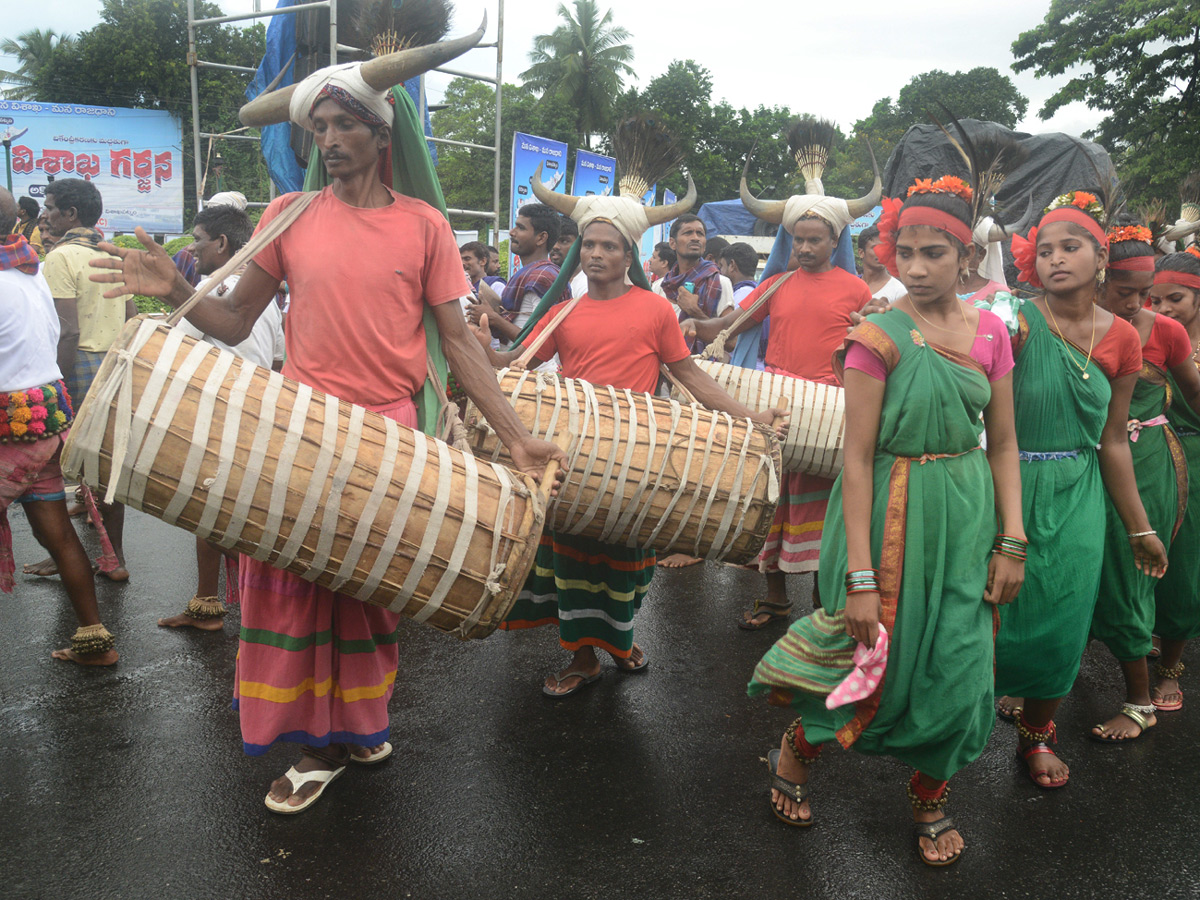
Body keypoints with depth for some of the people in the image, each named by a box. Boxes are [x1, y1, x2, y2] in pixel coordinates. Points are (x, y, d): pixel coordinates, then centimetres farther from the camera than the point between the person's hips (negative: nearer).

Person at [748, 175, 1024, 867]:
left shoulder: (990, 333, 3)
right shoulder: (878, 336, -11)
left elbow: (1003, 444, 7)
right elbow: (858, 457, -15)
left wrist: (1012, 541, -1)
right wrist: (860, 576, -18)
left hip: (968, 514, 4)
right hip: (894, 511, -4)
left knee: (954, 662, 9)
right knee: (880, 655, 4)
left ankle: (931, 799, 33)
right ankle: (794, 755, 32)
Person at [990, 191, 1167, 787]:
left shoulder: (1121, 339, 2)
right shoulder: (1015, 323, -9)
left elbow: (1113, 441, 8)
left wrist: (1139, 527, 11)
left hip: (1078, 497, 3)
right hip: (1011, 487, -3)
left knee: (1061, 618, 10)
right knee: (1001, 606, 4)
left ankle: (1038, 729, 32)